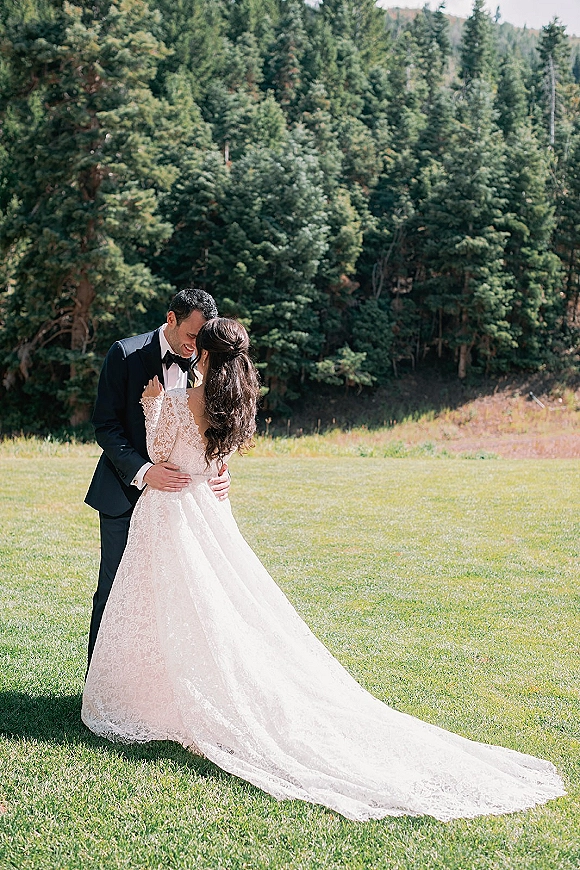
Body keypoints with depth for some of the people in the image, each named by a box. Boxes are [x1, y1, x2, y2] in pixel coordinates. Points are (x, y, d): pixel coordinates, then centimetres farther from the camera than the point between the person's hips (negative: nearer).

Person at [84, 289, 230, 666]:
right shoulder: (127, 354, -7)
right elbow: (106, 426, -9)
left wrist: (220, 471, -14)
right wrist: (142, 471, -23)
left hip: (177, 491, 3)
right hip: (126, 492, -3)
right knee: (115, 589, 3)